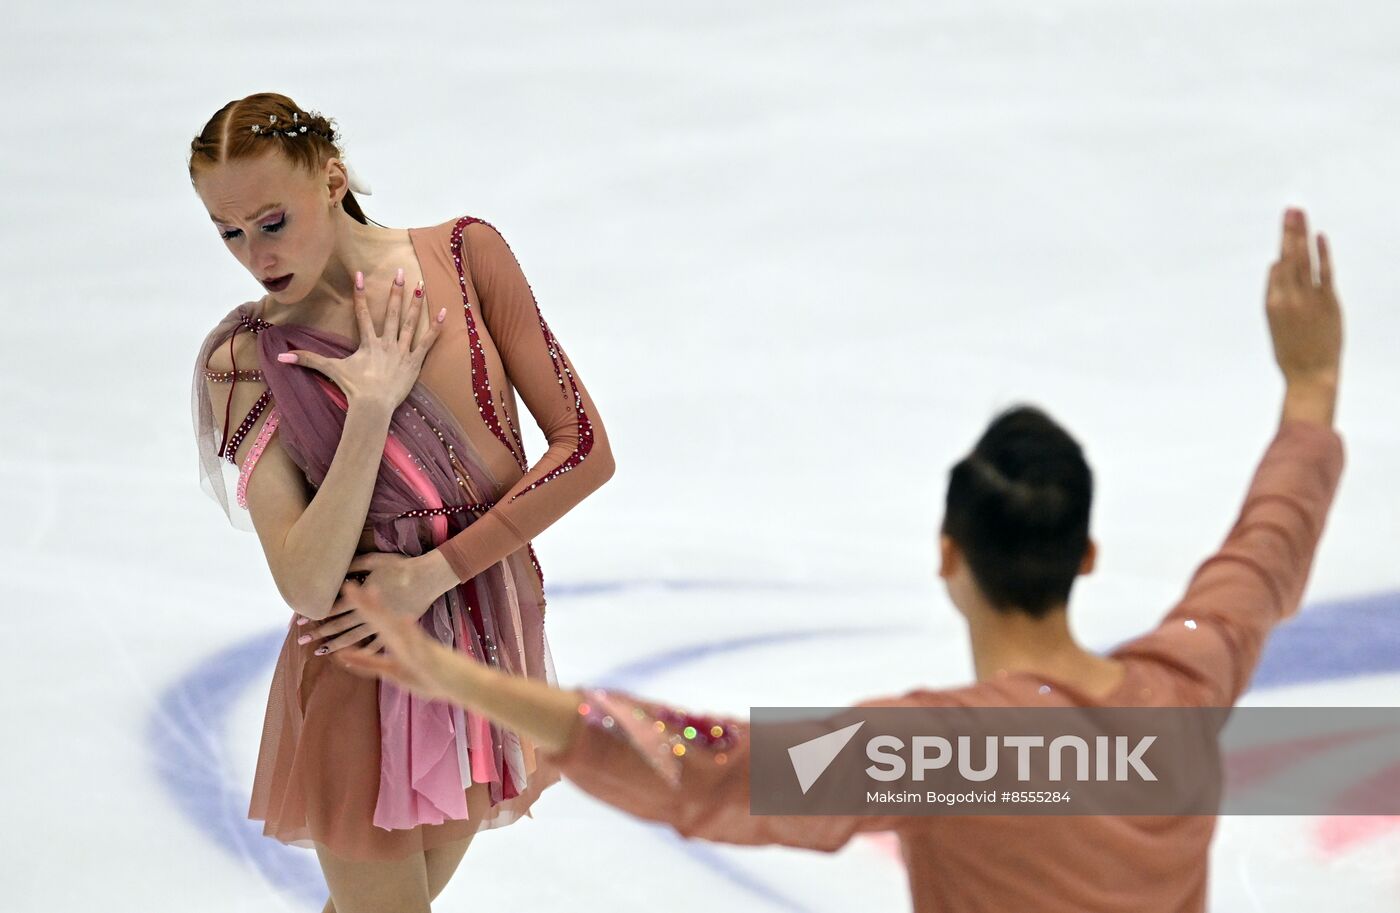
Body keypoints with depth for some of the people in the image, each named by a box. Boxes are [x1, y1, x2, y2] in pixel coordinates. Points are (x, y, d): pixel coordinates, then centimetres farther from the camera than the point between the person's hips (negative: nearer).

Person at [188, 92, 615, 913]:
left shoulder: (464, 257, -6)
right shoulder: (248, 360, -11)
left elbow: (586, 449, -9)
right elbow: (308, 587, -19)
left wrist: (434, 572, -15)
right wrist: (371, 406, -23)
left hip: (493, 649, 3)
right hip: (364, 678, -3)